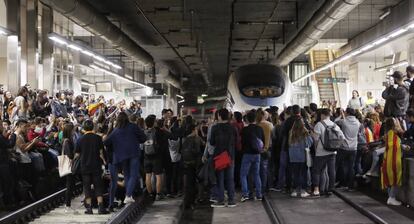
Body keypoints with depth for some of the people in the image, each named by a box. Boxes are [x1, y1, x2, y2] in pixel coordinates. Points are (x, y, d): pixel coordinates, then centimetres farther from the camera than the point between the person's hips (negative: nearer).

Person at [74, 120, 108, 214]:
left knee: (87, 187, 7)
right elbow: (101, 153, -3)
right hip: (96, 166, 0)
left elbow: (77, 155, 1)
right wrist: (104, 161, 12)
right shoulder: (98, 138, -4)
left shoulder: (80, 140, -2)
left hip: (85, 167, 0)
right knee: (98, 186, 6)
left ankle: (89, 207, 6)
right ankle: (100, 207, -1)